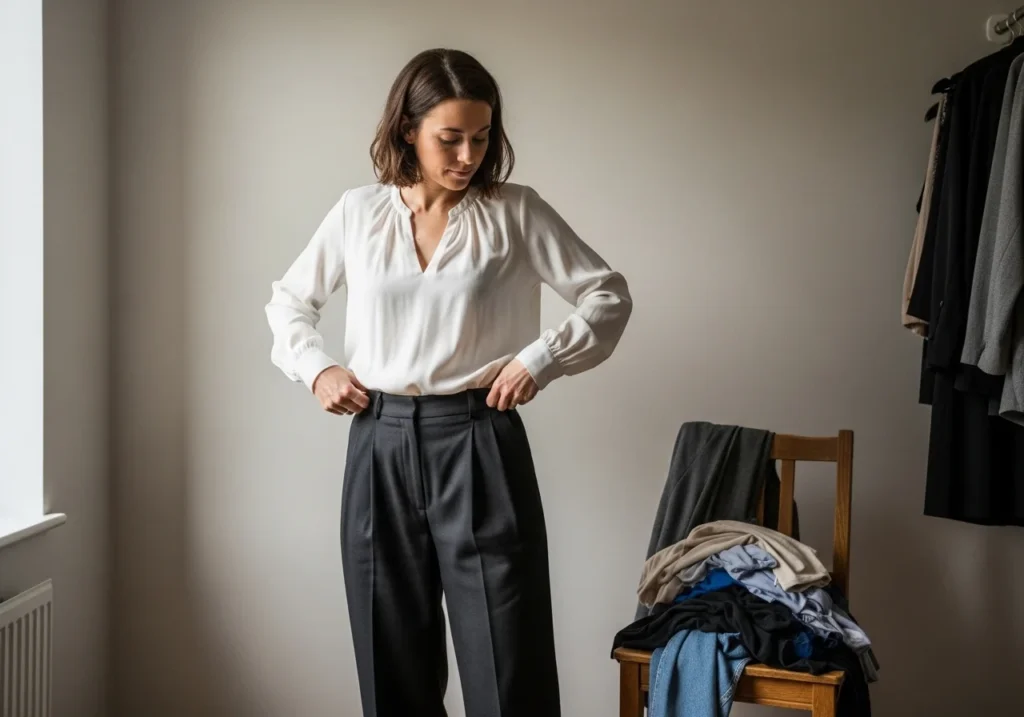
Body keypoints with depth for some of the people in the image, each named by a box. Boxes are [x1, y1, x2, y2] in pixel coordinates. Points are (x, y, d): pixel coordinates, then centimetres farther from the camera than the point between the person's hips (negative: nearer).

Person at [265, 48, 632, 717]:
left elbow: (610, 296, 2)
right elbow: (289, 301, 19)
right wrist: (315, 368, 3)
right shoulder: (358, 212, 5)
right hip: (380, 445, 3)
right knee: (393, 660, 12)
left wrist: (540, 359, -10)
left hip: (478, 444, -2)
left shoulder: (514, 211, -1)